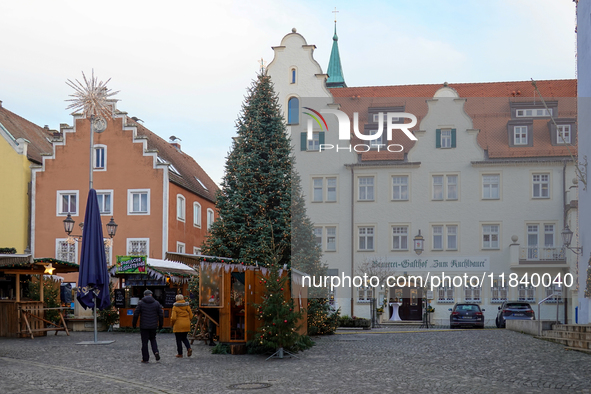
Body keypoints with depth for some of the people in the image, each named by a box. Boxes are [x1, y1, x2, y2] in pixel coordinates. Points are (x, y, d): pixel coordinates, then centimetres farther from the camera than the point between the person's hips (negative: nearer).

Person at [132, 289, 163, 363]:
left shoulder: (141, 303, -3)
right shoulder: (156, 303, 4)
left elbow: (136, 314, -6)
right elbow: (161, 315, 4)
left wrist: (134, 324, 5)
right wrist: (160, 325, 13)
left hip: (144, 326, -2)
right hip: (153, 326, 2)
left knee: (144, 342, 4)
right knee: (153, 339, 21)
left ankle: (145, 358, 6)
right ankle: (156, 352, -2)